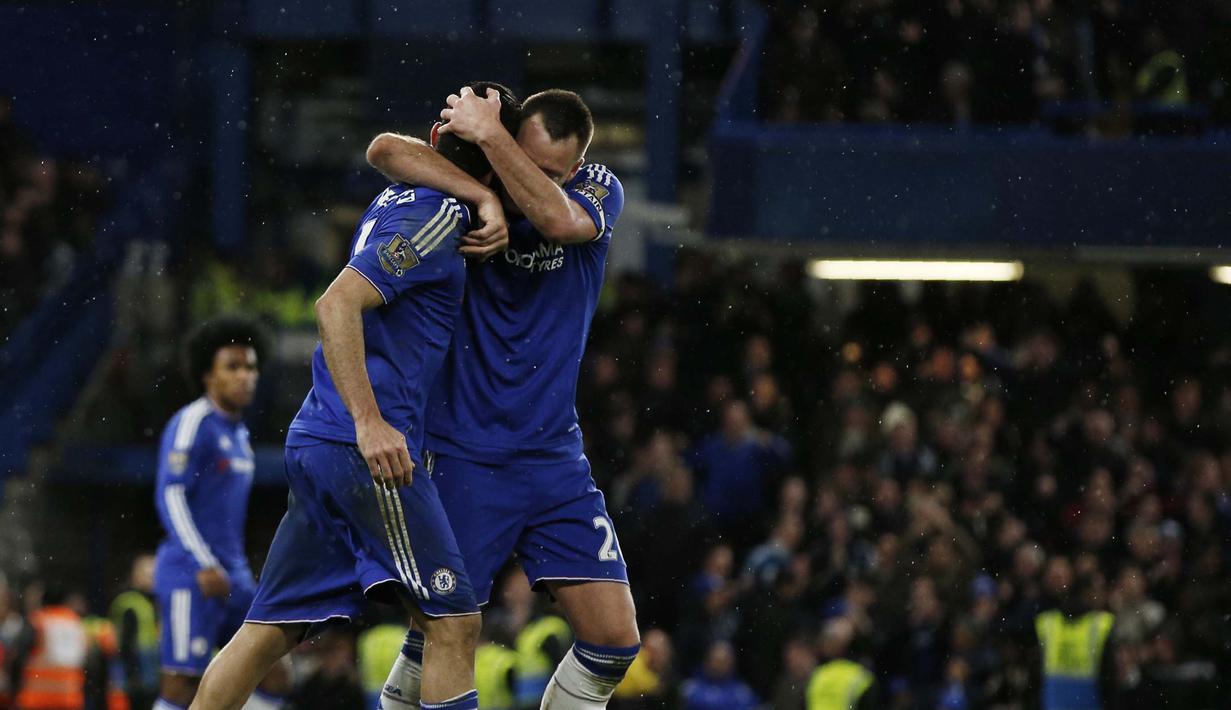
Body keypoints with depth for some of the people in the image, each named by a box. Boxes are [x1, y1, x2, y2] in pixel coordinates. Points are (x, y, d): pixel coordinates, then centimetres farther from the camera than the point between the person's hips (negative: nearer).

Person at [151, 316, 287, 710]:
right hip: (189, 576, -9)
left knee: (275, 676, 1)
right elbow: (170, 497, -17)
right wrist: (205, 566, -24)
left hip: (231, 578, 9)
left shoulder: (239, 433, 18)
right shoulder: (192, 424, -9)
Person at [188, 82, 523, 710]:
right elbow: (337, 304, -21)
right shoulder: (436, 217, -10)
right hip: (365, 448, -9)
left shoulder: (396, 199, 16)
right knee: (453, 622, -7)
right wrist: (370, 422, -26)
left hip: (317, 443, 9)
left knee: (270, 629, 8)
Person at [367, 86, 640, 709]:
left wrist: (488, 134, -26)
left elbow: (559, 219, -25)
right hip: (463, 455, -2)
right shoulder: (471, 194, -5)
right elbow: (386, 150, -23)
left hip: (554, 456, 3)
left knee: (614, 640, -4)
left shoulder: (600, 191, -2)